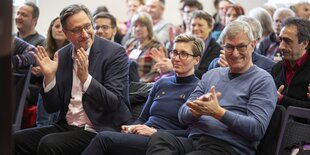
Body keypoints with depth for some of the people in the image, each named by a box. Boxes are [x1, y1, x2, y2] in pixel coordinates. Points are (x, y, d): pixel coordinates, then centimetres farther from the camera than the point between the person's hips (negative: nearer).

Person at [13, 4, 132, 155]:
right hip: (66, 127, 6)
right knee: (16, 140, -14)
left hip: (99, 131, -5)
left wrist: (85, 78, -28)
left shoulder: (114, 53, -8)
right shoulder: (61, 56, 6)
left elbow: (115, 104, -16)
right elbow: (51, 108, 7)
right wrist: (49, 76, -11)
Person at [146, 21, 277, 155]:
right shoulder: (211, 75, 23)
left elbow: (257, 129, -10)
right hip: (192, 142, 6)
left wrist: (218, 112, -18)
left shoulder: (263, 81, 4)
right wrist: (197, 110, -9)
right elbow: (182, 115, 15)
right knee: (159, 138, -28)